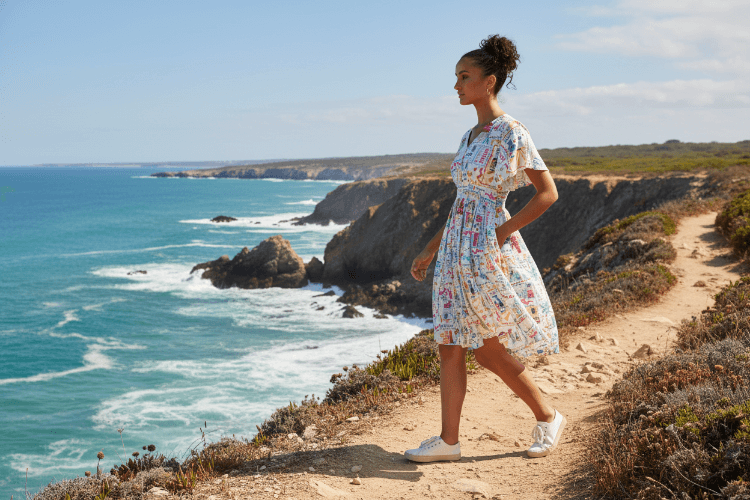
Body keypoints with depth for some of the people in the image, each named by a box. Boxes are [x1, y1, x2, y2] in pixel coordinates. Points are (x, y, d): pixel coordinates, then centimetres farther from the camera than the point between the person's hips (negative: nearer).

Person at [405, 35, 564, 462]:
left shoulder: (511, 133, -11)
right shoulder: (472, 135, 15)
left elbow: (548, 193, -12)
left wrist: (503, 232, -15)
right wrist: (431, 250, 19)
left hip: (489, 250, -8)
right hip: (457, 247, 8)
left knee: (487, 349, 0)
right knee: (451, 346, 6)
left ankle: (547, 417, 20)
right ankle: (449, 441, 14)